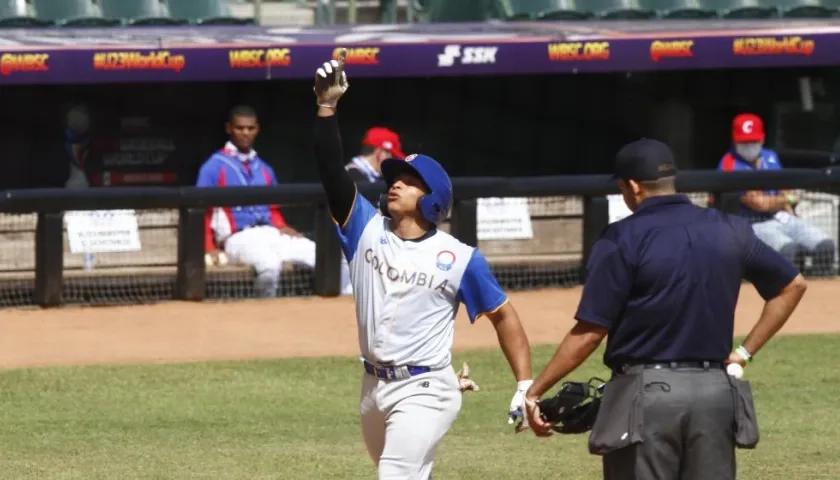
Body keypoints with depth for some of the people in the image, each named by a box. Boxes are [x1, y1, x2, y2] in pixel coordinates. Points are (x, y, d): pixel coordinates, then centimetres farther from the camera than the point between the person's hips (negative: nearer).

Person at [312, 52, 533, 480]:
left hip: (424, 391, -6)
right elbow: (332, 172, -7)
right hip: (374, 388, 6)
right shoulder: (368, 230, 3)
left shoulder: (459, 259, -6)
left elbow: (502, 314, 0)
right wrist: (327, 107, -19)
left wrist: (525, 386, -7)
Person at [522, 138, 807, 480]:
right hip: (715, 392, 5)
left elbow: (589, 333, -11)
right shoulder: (728, 230, 7)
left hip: (646, 393, -5)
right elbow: (793, 285, 17)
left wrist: (534, 392, -4)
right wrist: (745, 352, 17)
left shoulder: (622, 240, -8)